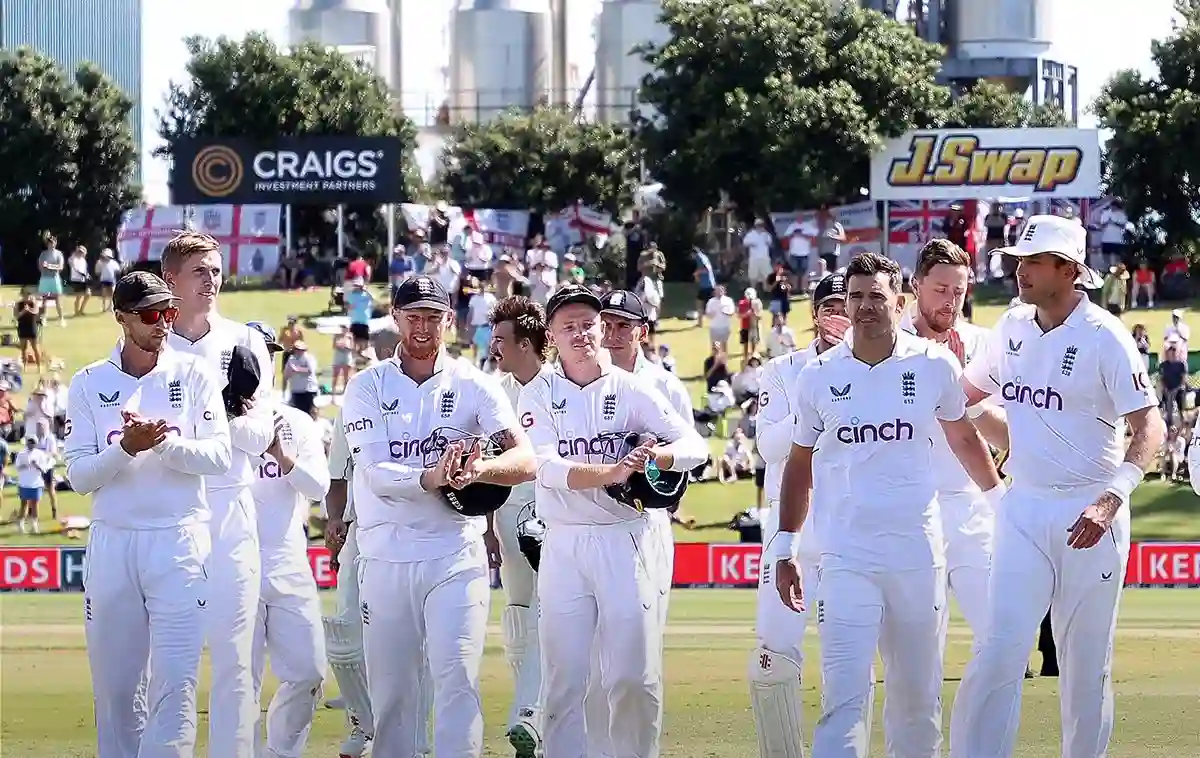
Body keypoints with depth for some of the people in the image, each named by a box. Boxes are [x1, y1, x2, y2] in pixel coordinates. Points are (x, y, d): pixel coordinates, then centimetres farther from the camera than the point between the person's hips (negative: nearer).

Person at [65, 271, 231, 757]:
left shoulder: (195, 375, 5)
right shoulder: (89, 384, 6)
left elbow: (219, 457, -3)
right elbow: (79, 476, 0)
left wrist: (163, 441, -18)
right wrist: (127, 447, -18)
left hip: (179, 539, -1)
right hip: (112, 541, 1)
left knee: (176, 681, -9)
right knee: (114, 683, 4)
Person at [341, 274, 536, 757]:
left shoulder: (473, 386, 3)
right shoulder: (368, 387, 2)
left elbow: (525, 460, -11)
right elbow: (375, 473, -11)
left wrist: (477, 470, -33)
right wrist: (430, 479, -31)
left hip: (456, 554, -1)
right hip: (385, 556, 1)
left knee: (458, 677, -13)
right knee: (389, 688, 5)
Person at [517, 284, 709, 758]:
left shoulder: (632, 390, 3)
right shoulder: (538, 396, 3)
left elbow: (695, 447, -4)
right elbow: (546, 467, -12)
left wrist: (654, 456, -27)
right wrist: (611, 473, -28)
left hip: (627, 541, 0)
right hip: (564, 544, 0)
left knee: (634, 677, -3)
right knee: (562, 679, 0)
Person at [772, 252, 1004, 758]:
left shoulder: (933, 365, 1)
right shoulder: (820, 375, 3)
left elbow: (962, 439, 18)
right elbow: (799, 465, 12)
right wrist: (785, 549, 10)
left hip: (918, 550, 1)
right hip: (846, 557, -1)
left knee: (918, 693, 8)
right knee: (844, 692, -10)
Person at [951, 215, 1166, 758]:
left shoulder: (1103, 336, -11)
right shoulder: (1013, 327, 7)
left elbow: (1149, 429, -15)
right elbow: (961, 395, 23)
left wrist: (1111, 499, -28)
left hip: (1090, 514, -4)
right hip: (1023, 510, 4)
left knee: (1087, 666, 4)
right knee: (999, 651, -8)